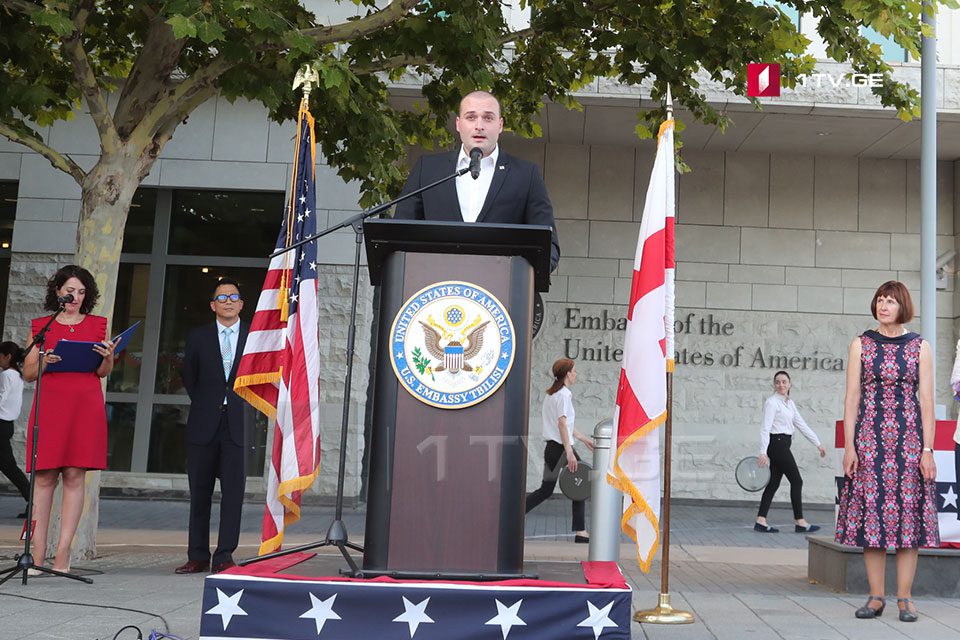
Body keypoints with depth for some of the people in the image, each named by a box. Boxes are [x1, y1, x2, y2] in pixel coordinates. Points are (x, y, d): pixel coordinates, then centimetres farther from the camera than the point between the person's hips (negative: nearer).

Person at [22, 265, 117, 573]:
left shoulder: (97, 324, 14)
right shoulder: (42, 326, 13)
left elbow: (103, 372, 11)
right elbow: (28, 373, 11)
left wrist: (108, 356, -10)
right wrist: (44, 362, -10)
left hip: (85, 406, 0)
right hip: (49, 405, 0)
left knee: (74, 475, -4)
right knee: (44, 476, -4)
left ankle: (62, 553, -2)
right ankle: (38, 553, 0)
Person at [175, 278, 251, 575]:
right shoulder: (198, 337, 8)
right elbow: (188, 376, 16)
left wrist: (245, 406, 4)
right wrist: (204, 404, 11)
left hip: (239, 424, -1)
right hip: (204, 424, 1)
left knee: (233, 491, -4)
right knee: (199, 492, 6)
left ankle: (224, 556, 2)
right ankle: (198, 556, 13)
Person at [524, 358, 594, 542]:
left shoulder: (550, 394, 17)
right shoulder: (564, 394, -12)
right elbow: (562, 424, -22)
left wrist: (584, 439, 28)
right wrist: (569, 452, -27)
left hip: (550, 448, 9)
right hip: (561, 448, -9)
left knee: (546, 489, 12)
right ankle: (580, 532, 6)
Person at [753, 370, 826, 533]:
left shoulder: (790, 403, 14)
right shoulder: (772, 402, -11)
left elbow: (802, 425, 17)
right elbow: (765, 428, -17)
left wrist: (818, 444, 15)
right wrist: (763, 452, -24)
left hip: (783, 445, 8)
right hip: (777, 444, -8)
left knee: (774, 483, 6)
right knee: (797, 481, -5)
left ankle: (761, 521, 6)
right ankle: (799, 522, 1)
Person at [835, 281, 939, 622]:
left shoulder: (920, 347, 6)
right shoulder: (861, 344, 6)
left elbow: (926, 401, 3)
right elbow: (852, 398, 4)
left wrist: (927, 450, -4)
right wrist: (849, 446, -3)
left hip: (909, 438, 0)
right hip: (870, 437, 0)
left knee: (908, 511, 0)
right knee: (872, 511, 1)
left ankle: (904, 598, 10)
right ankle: (876, 596, 9)